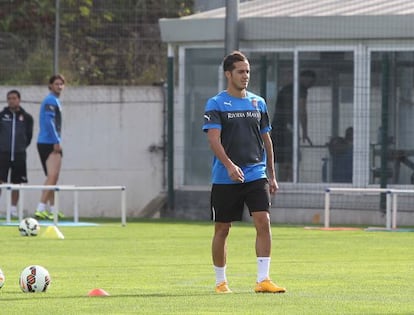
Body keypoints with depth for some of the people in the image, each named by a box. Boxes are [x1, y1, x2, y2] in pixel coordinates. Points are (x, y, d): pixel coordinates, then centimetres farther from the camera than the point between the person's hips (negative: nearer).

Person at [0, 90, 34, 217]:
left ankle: (14, 209, 12)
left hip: (19, 155, 1)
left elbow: (29, 135, 9)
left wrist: (22, 147, 5)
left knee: (16, 183, 6)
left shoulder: (26, 117, 2)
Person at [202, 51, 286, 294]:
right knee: (222, 229, 4)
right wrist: (229, 166, -27)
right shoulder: (216, 104, -3)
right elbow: (213, 139, -13)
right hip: (225, 179, -3)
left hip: (256, 175, 3)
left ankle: (263, 279, -12)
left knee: (264, 222, -12)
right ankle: (221, 281, 17)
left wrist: (272, 175, 16)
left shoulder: (258, 103, 12)